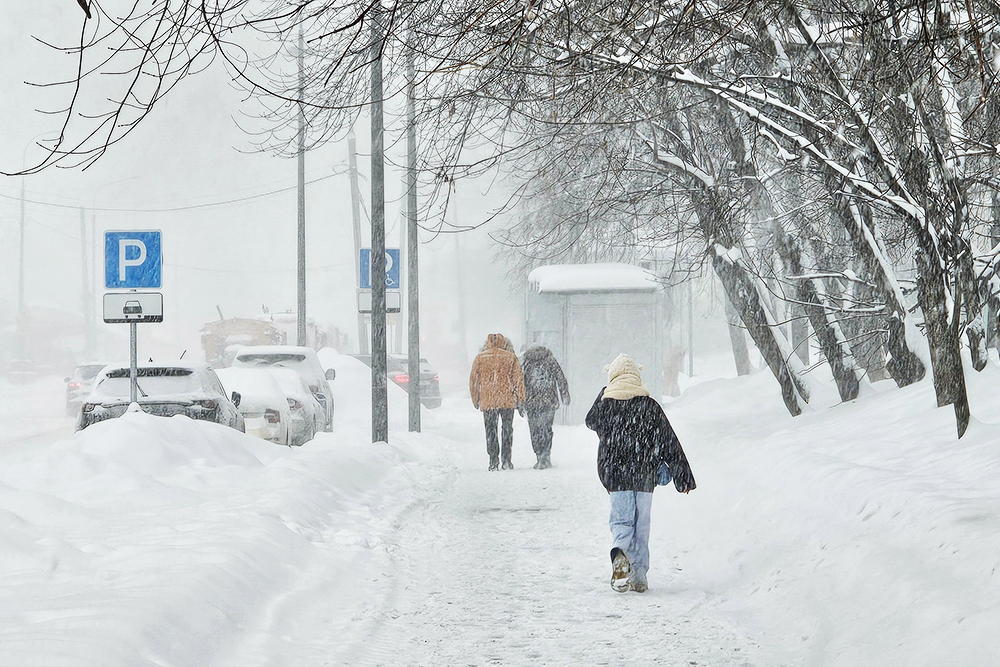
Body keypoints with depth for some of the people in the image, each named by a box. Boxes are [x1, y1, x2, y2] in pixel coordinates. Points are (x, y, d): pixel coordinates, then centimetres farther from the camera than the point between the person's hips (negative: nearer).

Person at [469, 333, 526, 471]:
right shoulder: (511, 357, 4)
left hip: (487, 401, 0)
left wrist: (475, 400, 18)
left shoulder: (480, 358, 4)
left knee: (490, 431, 5)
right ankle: (506, 459, 3)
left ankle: (493, 461, 1)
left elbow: (473, 380, 7)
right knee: (507, 430, 9)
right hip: (507, 400, 0)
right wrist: (520, 401, 5)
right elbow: (518, 379, 2)